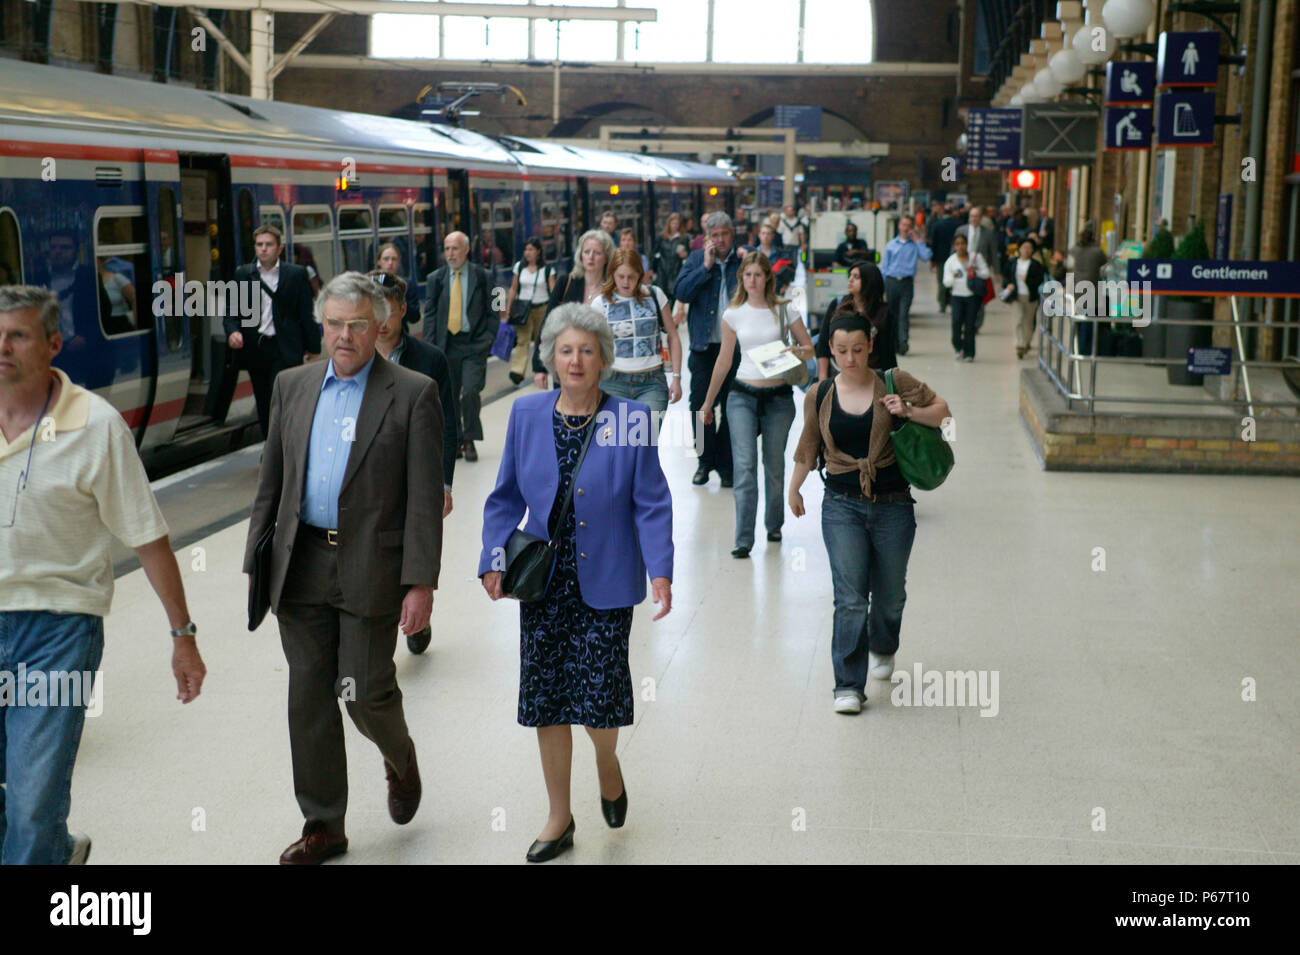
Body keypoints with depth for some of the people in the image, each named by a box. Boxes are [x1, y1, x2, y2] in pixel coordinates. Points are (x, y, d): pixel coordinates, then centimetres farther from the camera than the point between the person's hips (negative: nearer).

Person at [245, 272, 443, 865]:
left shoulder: (413, 394, -4)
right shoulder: (292, 387, 10)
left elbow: (425, 498, -7)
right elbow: (271, 482, 14)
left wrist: (421, 583, -12)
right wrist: (256, 561, 9)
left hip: (370, 568, -4)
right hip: (300, 566, 4)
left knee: (366, 693, -2)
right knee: (309, 698, 8)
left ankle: (399, 755, 33)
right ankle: (323, 826, 20)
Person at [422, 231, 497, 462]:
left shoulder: (481, 276, 2)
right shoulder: (436, 278, 7)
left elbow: (491, 311, 6)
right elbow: (430, 313, 8)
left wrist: (488, 338, -5)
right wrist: (430, 345, -1)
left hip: (474, 343, -2)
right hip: (447, 344, 3)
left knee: (470, 392, -13)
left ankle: (469, 440, 2)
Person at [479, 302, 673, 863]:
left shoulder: (631, 418, -5)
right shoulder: (526, 414, 2)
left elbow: (651, 503, -4)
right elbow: (506, 497, 8)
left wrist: (660, 571, -14)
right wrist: (493, 560, -3)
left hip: (605, 585, -2)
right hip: (544, 585, 3)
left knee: (600, 694, -5)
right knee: (546, 696, 5)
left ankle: (607, 764, 32)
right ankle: (559, 818, 21)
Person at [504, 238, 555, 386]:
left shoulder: (547, 269, 0)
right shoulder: (519, 267, 7)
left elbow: (553, 291, -2)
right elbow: (513, 289, 12)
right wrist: (508, 307, 6)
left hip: (542, 308, 0)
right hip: (523, 307, 0)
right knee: (522, 339, -13)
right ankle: (517, 372, -24)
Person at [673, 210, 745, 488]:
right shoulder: (697, 259, 5)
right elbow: (682, 292, -8)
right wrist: (706, 267, -12)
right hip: (704, 346, 1)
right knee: (700, 405, 1)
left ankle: (725, 465, 16)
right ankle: (706, 460, 17)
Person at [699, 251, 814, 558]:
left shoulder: (785, 310, 2)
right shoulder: (733, 315, 5)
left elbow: (809, 347, 8)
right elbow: (724, 360, 13)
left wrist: (796, 352, -16)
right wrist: (708, 403, 16)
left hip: (779, 397, 0)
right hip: (743, 395, 0)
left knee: (774, 466, 8)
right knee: (744, 466, -11)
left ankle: (774, 525, 30)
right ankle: (743, 539, -12)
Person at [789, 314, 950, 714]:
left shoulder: (895, 383, -2)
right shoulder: (819, 396, 3)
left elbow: (942, 411, 5)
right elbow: (808, 448, 17)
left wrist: (908, 411, -13)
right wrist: (794, 488, 25)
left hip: (892, 505, 0)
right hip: (842, 505, 0)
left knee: (889, 594, 13)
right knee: (849, 597, -10)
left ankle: (883, 649, 45)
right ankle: (849, 686, -5)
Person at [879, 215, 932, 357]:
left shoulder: (915, 245, 9)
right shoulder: (890, 244, 13)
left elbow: (927, 256, -8)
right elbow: (884, 266, 13)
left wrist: (917, 240, -3)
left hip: (907, 283, -2)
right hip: (891, 282, 2)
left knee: (904, 313, -13)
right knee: (892, 314, 5)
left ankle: (903, 342, -22)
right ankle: (894, 344, 14)